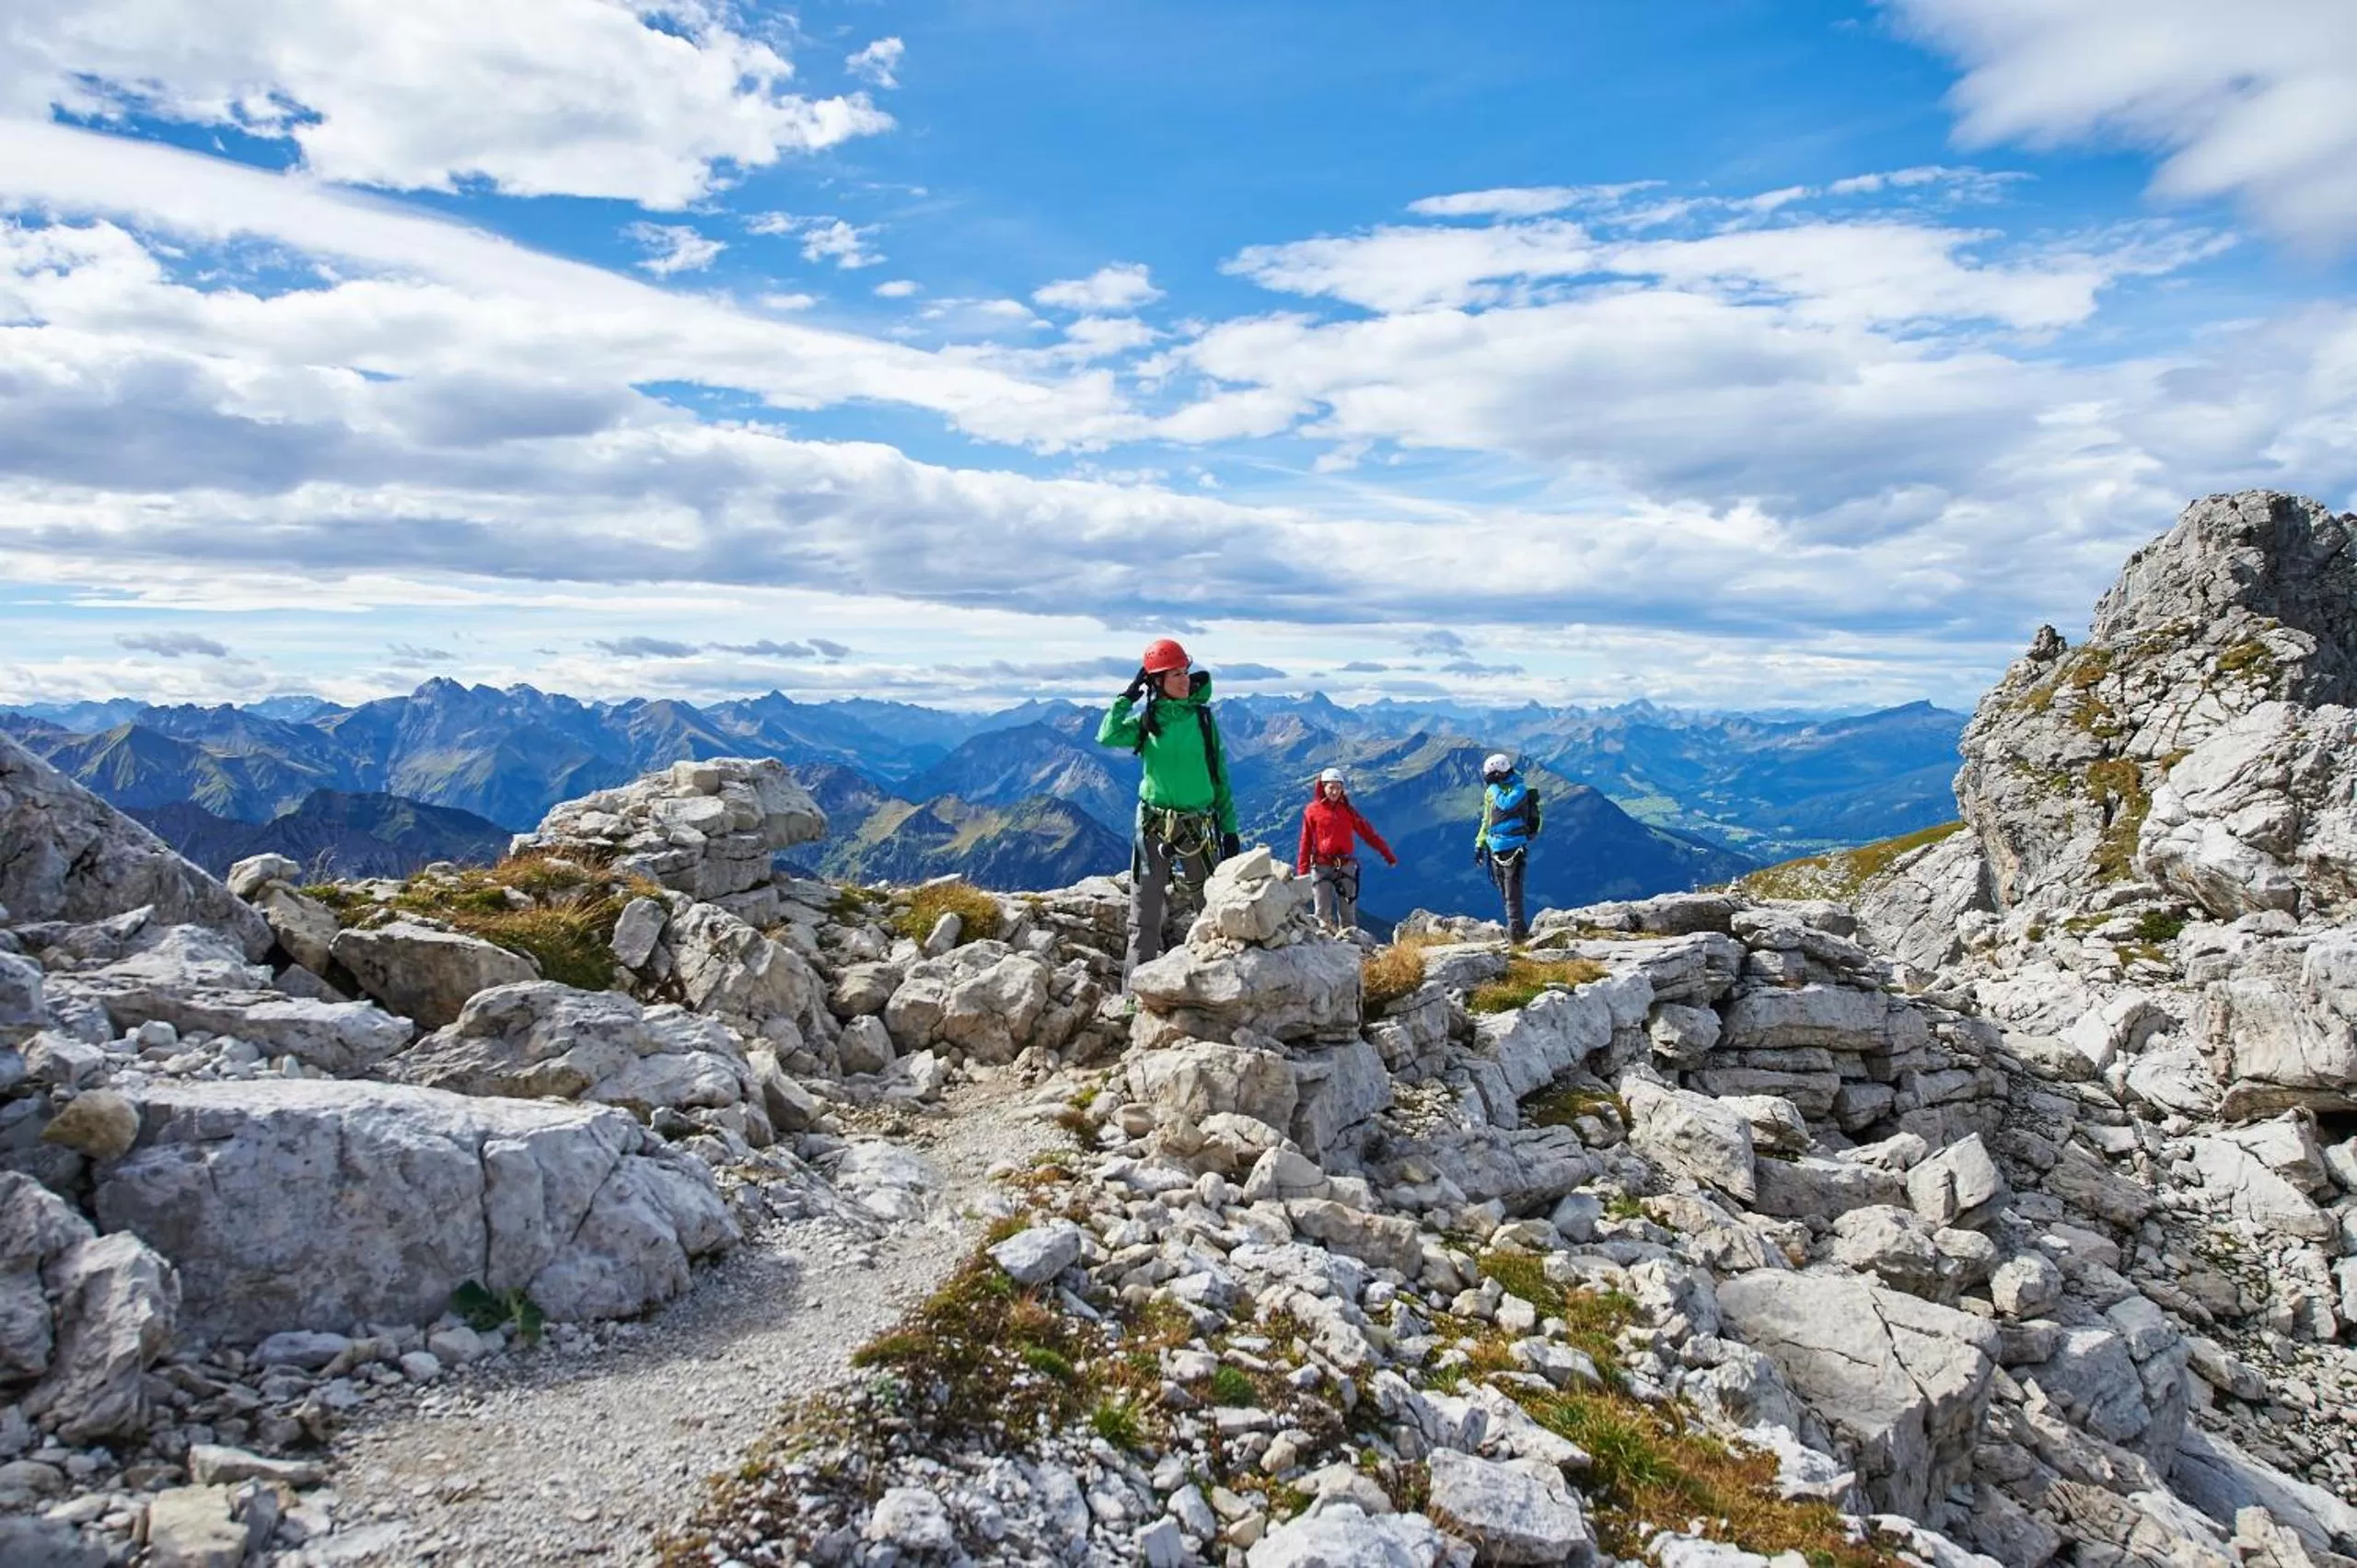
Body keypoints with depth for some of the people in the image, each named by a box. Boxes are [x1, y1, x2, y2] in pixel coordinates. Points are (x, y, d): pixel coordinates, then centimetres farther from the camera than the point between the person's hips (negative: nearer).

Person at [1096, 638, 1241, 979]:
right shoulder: (1147, 719, 2)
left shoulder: (1203, 718, 4)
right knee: (1145, 919, 1)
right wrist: (1130, 695, -9)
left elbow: (1219, 776, 6)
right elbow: (1108, 737, -17)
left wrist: (1229, 828, 4)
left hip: (1200, 827, 1)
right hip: (1154, 825, -1)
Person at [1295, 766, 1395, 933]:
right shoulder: (1312, 811, 0)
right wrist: (1302, 872, -4)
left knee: (1347, 911, 3)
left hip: (1346, 865, 2)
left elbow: (1368, 833, 9)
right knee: (1324, 914, -4)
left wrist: (1387, 854, 7)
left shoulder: (1348, 810, 7)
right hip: (1321, 867, -2)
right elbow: (1306, 842, 1)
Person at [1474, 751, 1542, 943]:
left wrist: (1494, 785, -16)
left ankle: (1516, 930, -8)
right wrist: (1480, 844, 17)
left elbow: (1505, 804, -31)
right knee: (1505, 892, 11)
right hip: (1495, 849, 8)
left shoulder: (1519, 789, -10)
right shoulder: (1491, 792, 12)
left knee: (1512, 892, -10)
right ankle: (1519, 928, 19)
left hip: (1513, 849, -8)